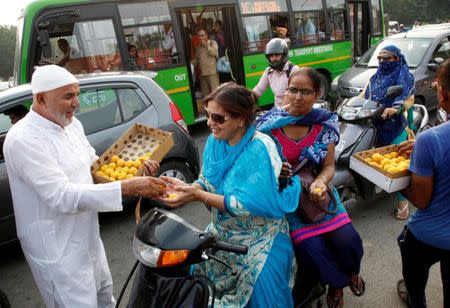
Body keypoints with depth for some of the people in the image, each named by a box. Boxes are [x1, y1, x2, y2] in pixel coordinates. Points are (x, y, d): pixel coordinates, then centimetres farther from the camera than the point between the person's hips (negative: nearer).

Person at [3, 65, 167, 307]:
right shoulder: (24, 139, -24)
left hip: (87, 238, 9)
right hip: (58, 251, -8)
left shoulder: (72, 124, 2)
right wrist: (127, 187, -36)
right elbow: (62, 196, -31)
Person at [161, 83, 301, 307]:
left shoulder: (260, 148, -24)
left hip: (259, 237, -6)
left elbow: (246, 205, -27)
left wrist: (197, 195, -29)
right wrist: (185, 187, -18)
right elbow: (208, 183, 3)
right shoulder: (215, 140, -3)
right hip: (221, 232, 7)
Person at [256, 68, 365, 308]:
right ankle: (338, 282, 20)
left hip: (317, 191, 2)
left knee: (347, 241, -12)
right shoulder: (268, 124, -9)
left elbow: (329, 165, -2)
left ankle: (350, 271, 28)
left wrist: (320, 181, -24)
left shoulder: (326, 123, -2)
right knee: (312, 249, -16)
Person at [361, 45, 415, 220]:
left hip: (395, 125, -6)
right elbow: (364, 95, 19)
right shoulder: (375, 77, 19)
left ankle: (402, 201, -5)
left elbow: (408, 99, -11)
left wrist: (395, 109, -30)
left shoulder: (405, 76, 1)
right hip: (376, 124, 6)